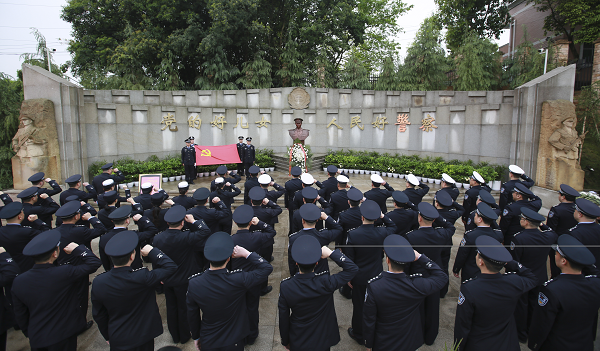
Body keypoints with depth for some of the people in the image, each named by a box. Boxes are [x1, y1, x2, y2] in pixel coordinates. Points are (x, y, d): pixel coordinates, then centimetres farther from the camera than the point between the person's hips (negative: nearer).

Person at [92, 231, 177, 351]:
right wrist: (152, 251, -13)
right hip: (143, 337, -3)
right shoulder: (142, 278, -33)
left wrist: (107, 336, 13)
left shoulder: (98, 282, -17)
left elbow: (98, 315, -3)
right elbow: (171, 267, -23)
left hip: (117, 341, 3)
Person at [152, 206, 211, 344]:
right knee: (184, 308, 15)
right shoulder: (185, 238, -30)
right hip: (183, 281, -4)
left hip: (167, 280, 5)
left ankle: (175, 336, 38)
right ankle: (184, 337, 33)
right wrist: (193, 221, -18)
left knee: (171, 308, 21)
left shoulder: (157, 238, -12)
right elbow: (206, 231, -30)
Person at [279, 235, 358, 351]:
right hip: (322, 342, 0)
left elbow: (283, 318, -12)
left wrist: (285, 341, 5)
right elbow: (352, 269, -20)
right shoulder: (325, 284, -30)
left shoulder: (285, 287, -25)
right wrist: (331, 253, -22)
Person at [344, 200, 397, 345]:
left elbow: (349, 259, -14)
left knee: (359, 306, 15)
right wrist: (383, 216, 2)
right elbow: (393, 227, 9)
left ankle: (358, 335, 34)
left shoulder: (352, 234, -23)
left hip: (359, 278, -2)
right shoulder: (381, 233, -18)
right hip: (377, 276, 2)